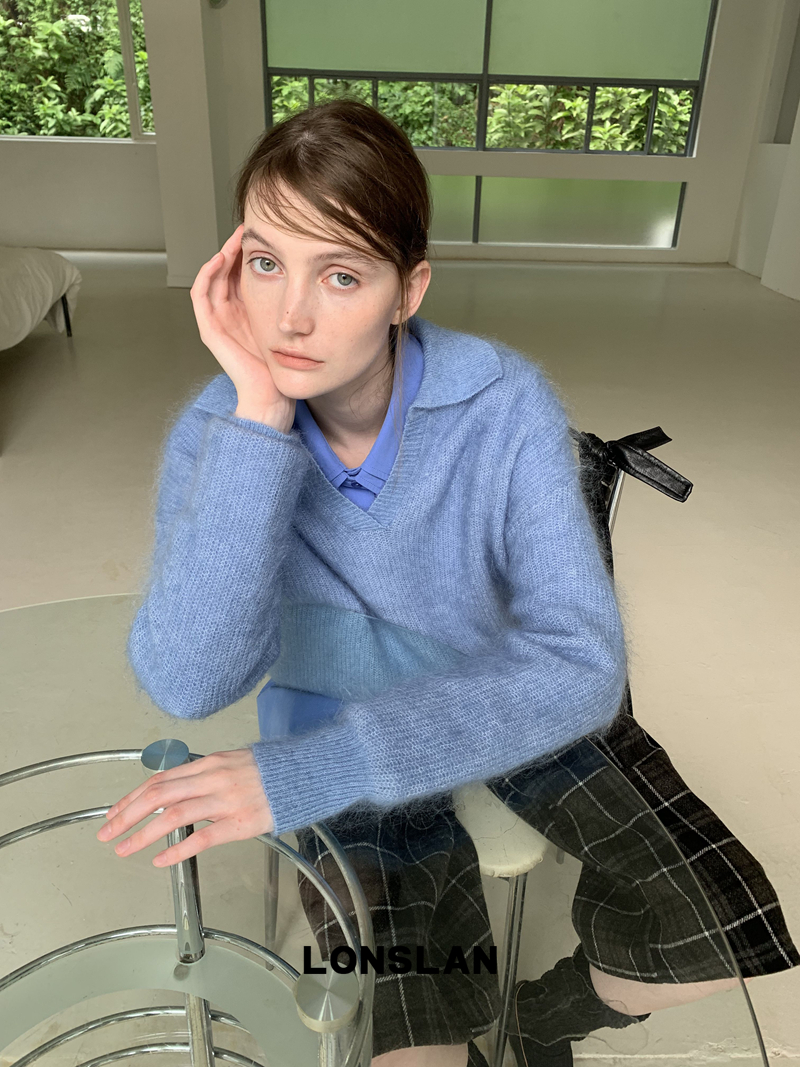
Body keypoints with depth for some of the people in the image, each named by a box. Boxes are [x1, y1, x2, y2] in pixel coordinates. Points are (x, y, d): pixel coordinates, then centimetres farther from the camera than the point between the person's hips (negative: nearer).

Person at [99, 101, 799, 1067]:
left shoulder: (507, 402, -22)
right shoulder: (217, 435, -17)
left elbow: (581, 663, -30)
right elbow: (189, 686, -29)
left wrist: (308, 770, -38)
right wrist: (260, 414, -35)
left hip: (524, 715, 1)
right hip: (346, 753, 0)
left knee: (720, 937, -7)